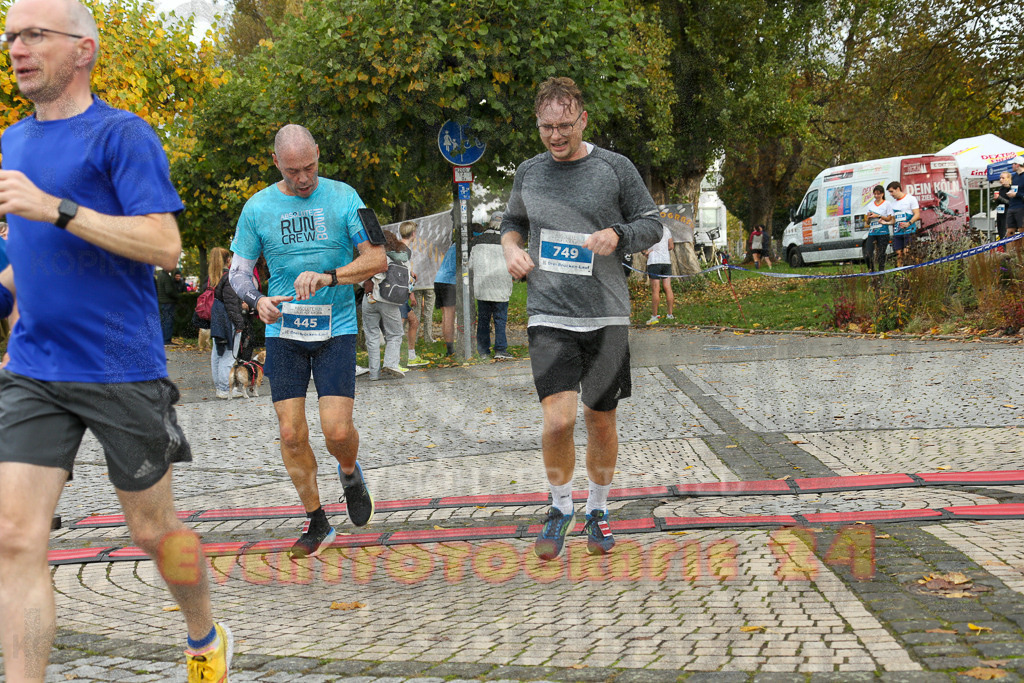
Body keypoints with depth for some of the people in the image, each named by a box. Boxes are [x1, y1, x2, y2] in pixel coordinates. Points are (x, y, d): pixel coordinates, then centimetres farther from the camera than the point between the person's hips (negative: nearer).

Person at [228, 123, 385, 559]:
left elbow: (377, 259, -5)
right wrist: (257, 301, -15)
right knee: (291, 433, -3)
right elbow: (238, 269, 7)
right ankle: (317, 525, 14)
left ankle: (350, 473, 24)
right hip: (283, 331, 2)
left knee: (337, 429, -12)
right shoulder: (257, 207, 3)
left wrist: (329, 277, -21)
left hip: (336, 328, -2)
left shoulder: (343, 197, -1)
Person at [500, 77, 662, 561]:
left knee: (600, 421, 9)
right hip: (549, 316, 0)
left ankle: (597, 511, 31)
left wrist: (617, 235, -14)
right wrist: (511, 249, 2)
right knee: (558, 420, -14)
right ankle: (560, 507, 11)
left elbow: (652, 225, 5)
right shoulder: (529, 173, 7)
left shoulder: (615, 168, -1)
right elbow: (512, 221, 24)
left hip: (606, 316, 0)